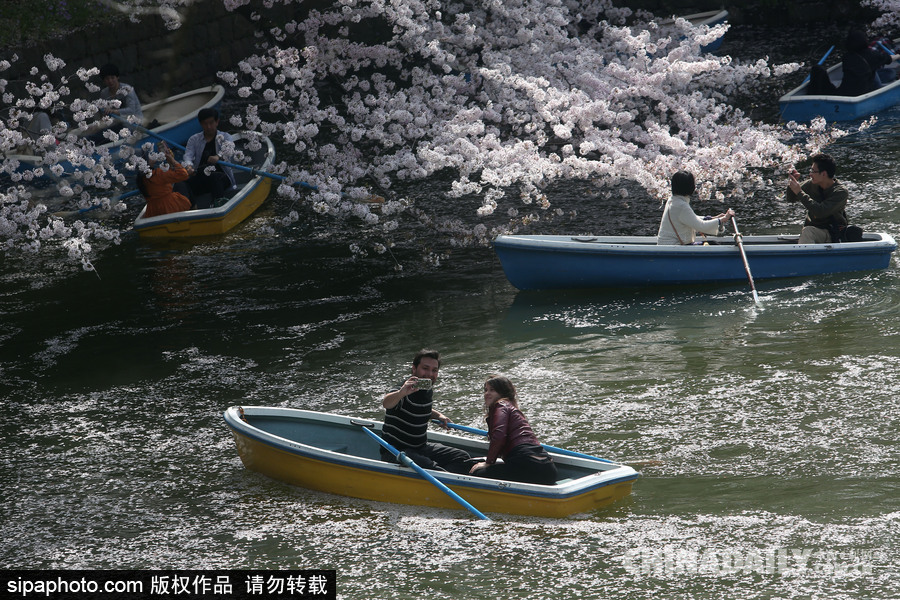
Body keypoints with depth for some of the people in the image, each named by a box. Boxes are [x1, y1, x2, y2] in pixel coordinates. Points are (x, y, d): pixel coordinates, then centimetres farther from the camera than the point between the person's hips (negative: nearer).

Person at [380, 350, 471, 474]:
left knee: (462, 458, -2)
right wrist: (401, 393, -66)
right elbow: (386, 403, -45)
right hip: (395, 453, -9)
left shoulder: (428, 389, 8)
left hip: (421, 448, 9)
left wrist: (438, 416, 14)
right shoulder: (407, 390, -20)